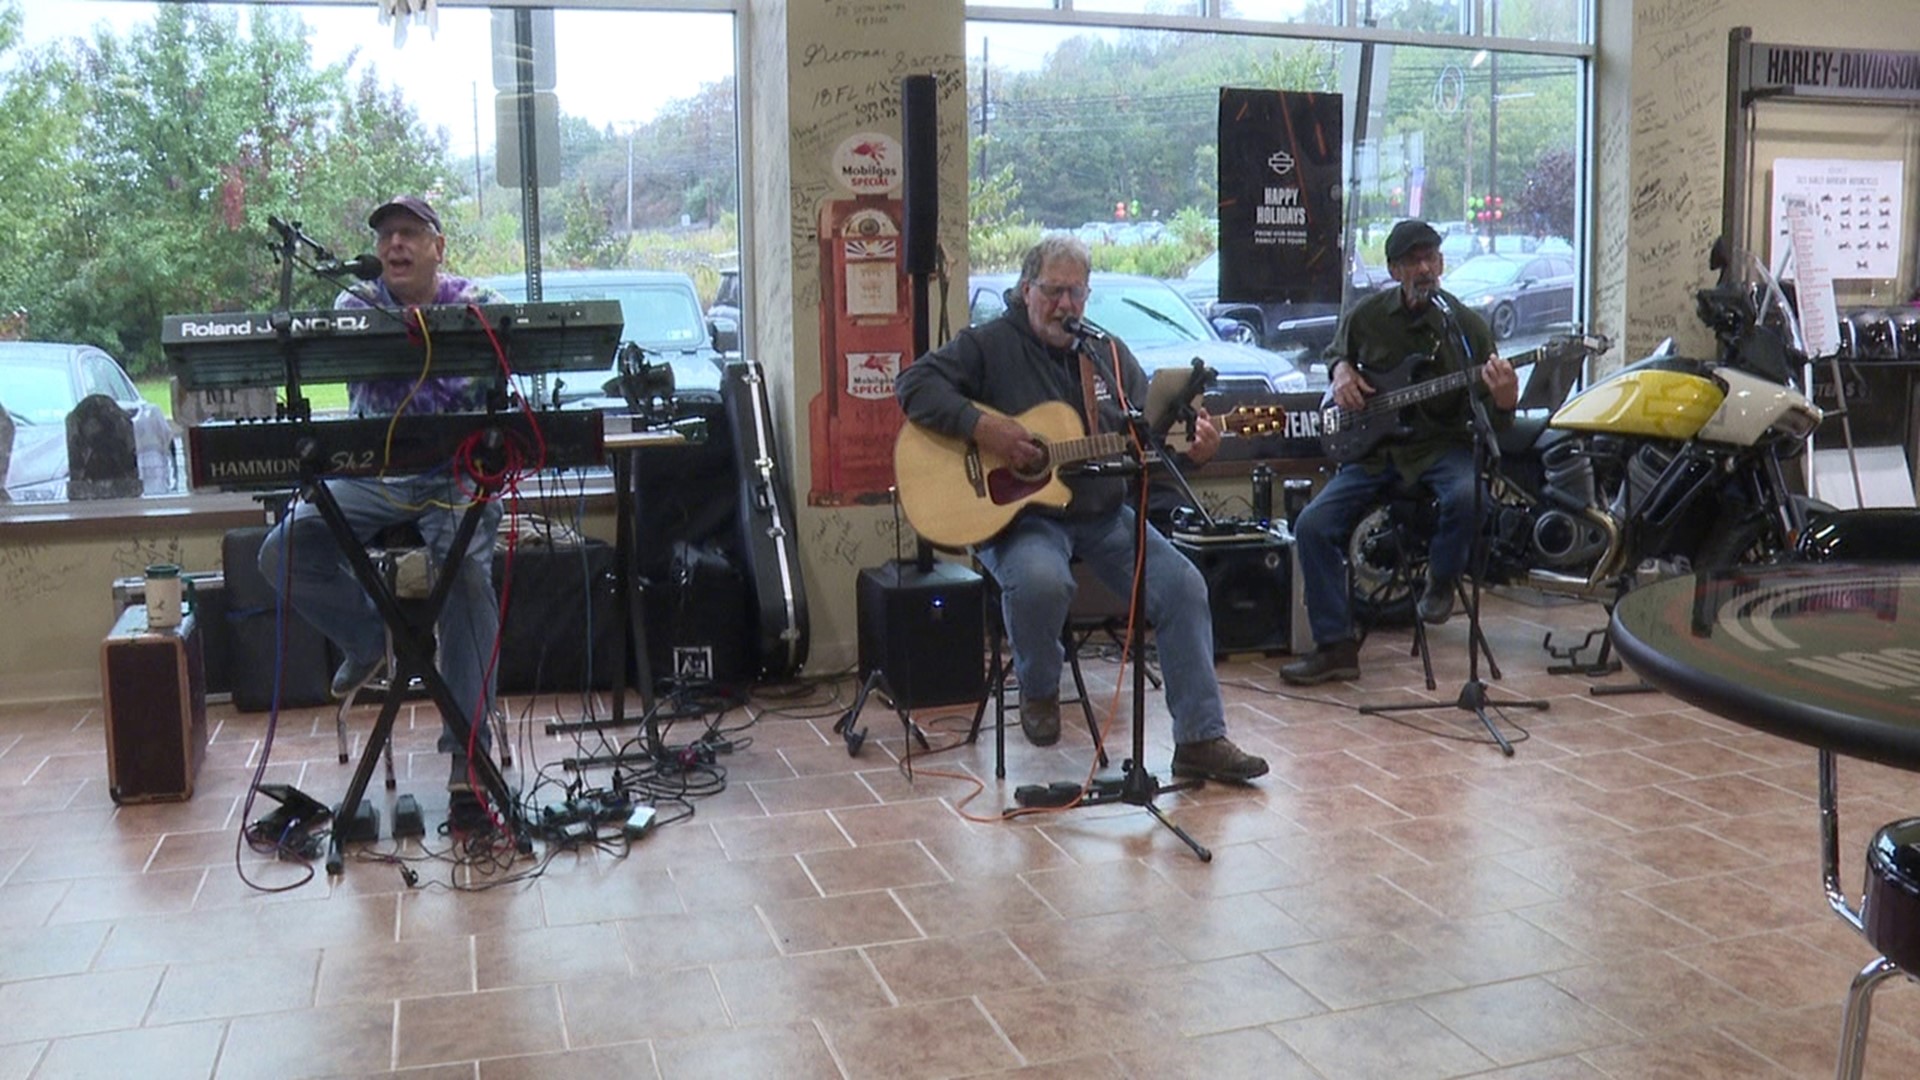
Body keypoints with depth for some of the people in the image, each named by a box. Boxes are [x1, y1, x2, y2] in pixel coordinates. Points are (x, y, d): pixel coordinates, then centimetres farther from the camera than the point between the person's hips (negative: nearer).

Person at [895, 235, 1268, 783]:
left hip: (1103, 513, 5)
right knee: (1042, 581, -37)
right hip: (1019, 515, -5)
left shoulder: (1110, 354, 14)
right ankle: (1038, 689, -3)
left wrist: (1188, 446, -10)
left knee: (1184, 587, -13)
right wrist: (981, 426, -23)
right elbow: (915, 384, -11)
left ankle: (1201, 739, -5)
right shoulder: (989, 345, 0)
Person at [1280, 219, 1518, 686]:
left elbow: (1492, 421, -2)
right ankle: (1336, 645, -9)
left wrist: (1504, 402, -25)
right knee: (1312, 525, -17)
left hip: (1441, 445, -2)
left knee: (1467, 496, -36)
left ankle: (1441, 581, -3)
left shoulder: (1467, 325, -2)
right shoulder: (1367, 315, 3)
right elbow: (1336, 351, 26)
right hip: (1375, 449, 2)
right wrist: (1341, 371, 3)